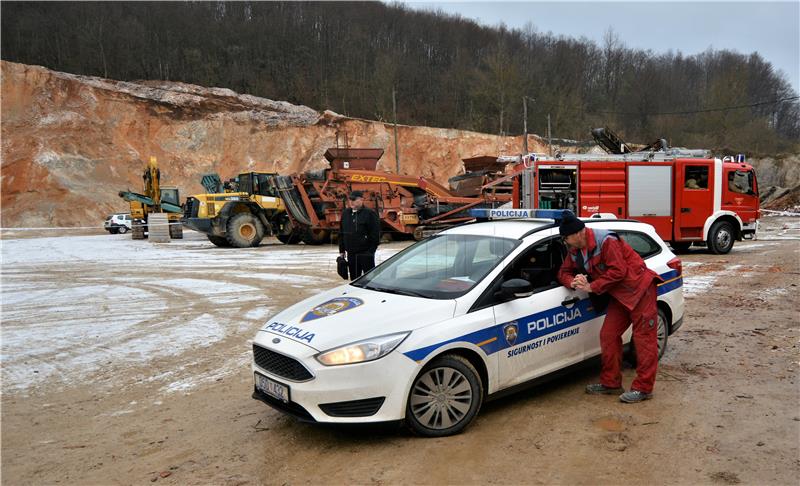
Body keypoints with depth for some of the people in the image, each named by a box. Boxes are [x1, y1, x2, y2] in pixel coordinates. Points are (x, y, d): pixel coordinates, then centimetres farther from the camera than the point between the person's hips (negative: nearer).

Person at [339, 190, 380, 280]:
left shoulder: (369, 213, -7)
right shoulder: (346, 213, 12)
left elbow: (375, 234, -10)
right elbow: (341, 233, 18)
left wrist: (371, 251, -13)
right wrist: (342, 250, 14)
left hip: (366, 253, -6)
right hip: (351, 253, 6)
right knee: (354, 279, 13)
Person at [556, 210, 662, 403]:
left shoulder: (606, 241, -22)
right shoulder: (575, 251, 4)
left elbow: (618, 271, -24)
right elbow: (564, 272, 10)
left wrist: (591, 287, -21)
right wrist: (574, 282, -13)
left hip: (639, 289, -9)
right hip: (619, 295, 9)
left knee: (644, 338, -4)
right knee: (608, 335, 6)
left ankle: (643, 388, 0)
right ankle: (611, 383, 16)